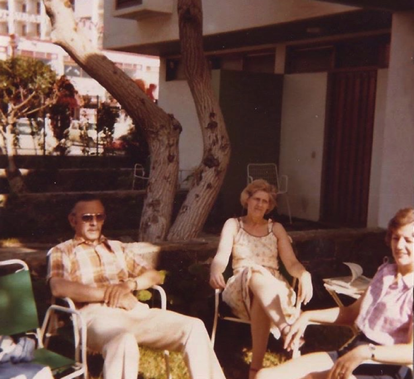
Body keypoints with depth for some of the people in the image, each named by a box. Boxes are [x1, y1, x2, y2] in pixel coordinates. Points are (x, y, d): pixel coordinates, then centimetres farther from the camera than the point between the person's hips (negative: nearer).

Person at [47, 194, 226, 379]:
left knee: (194, 326, -16)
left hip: (134, 310, 5)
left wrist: (128, 284, -3)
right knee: (124, 342, -40)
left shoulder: (117, 247, 29)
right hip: (97, 314, -5)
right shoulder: (61, 252, 14)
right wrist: (109, 293, -15)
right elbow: (58, 287, -8)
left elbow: (155, 275, 20)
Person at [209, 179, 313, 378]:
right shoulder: (233, 225, 11)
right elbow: (221, 256, -6)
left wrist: (305, 274, -20)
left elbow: (291, 263, 6)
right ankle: (287, 331, -54)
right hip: (240, 289, -1)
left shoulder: (276, 228, 17)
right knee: (254, 274, -40)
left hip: (275, 289, 2)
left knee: (261, 299, -39)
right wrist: (215, 271, -32)